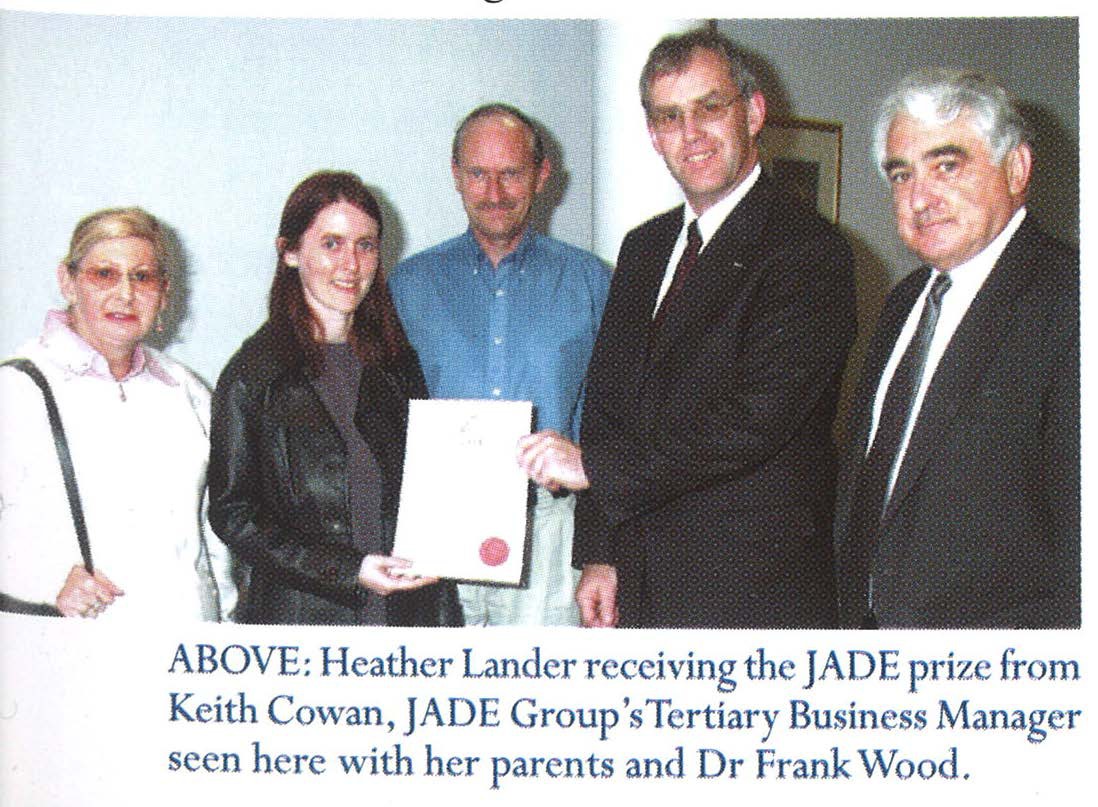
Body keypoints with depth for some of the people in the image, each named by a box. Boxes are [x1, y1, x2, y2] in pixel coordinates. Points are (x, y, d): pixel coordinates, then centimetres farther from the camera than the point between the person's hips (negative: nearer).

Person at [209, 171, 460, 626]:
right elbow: (232, 516, -5)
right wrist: (348, 571, -12)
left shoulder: (398, 364, 10)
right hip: (302, 615, -3)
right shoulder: (253, 374, -4)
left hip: (409, 609, 3)